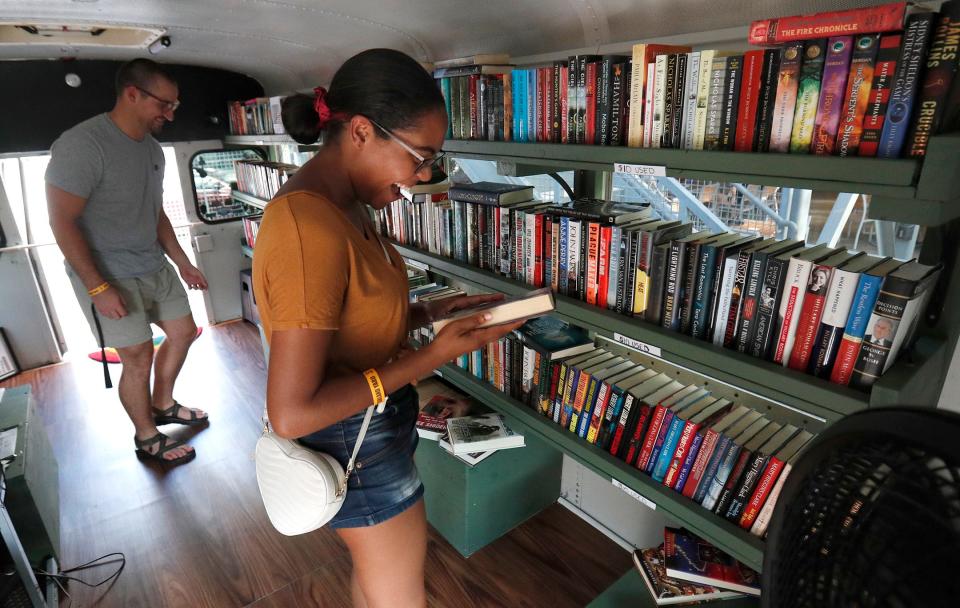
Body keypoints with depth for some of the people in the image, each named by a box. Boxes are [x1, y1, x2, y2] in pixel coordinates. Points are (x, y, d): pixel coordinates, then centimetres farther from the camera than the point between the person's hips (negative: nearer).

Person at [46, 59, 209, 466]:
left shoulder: (152, 148, 6)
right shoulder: (82, 145, -18)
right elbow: (62, 222, -19)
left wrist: (182, 262, 14)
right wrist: (98, 287, -21)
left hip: (154, 266, 8)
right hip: (107, 276, -8)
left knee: (183, 331, 14)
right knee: (139, 356, -3)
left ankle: (162, 404, 36)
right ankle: (147, 438, 17)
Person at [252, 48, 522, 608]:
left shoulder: (340, 204, -1)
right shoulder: (310, 230, -31)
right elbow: (292, 412, -29)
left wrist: (429, 314, -3)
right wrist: (433, 356, -26)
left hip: (368, 427, 9)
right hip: (357, 444, -9)